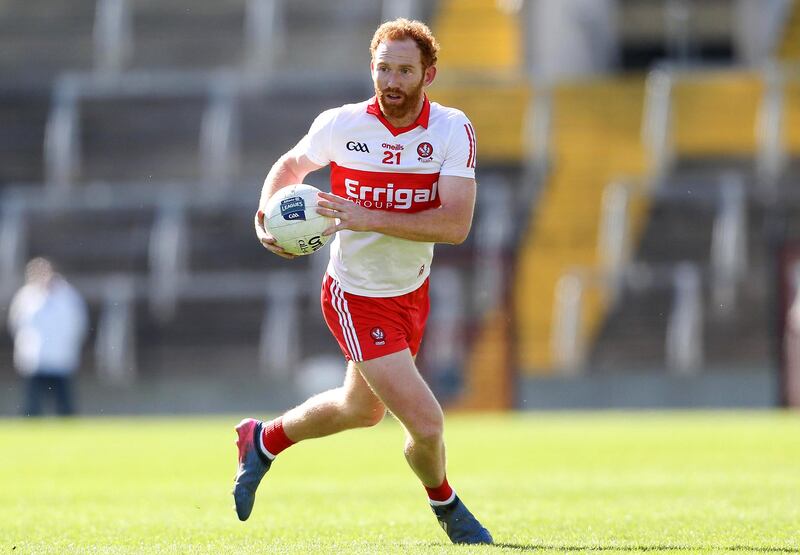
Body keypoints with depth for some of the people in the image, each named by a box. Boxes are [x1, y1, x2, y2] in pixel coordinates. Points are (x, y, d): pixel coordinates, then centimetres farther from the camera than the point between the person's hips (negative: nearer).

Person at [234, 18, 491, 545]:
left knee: (362, 409, 27)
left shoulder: (453, 129, -15)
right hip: (357, 298, -4)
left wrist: (368, 219, -32)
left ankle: (264, 440, 53)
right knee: (427, 425, -12)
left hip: (412, 291, 4)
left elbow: (456, 225, -25)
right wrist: (267, 217, -13)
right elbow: (291, 165, 6)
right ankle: (444, 503, 22)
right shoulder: (341, 125, -17)